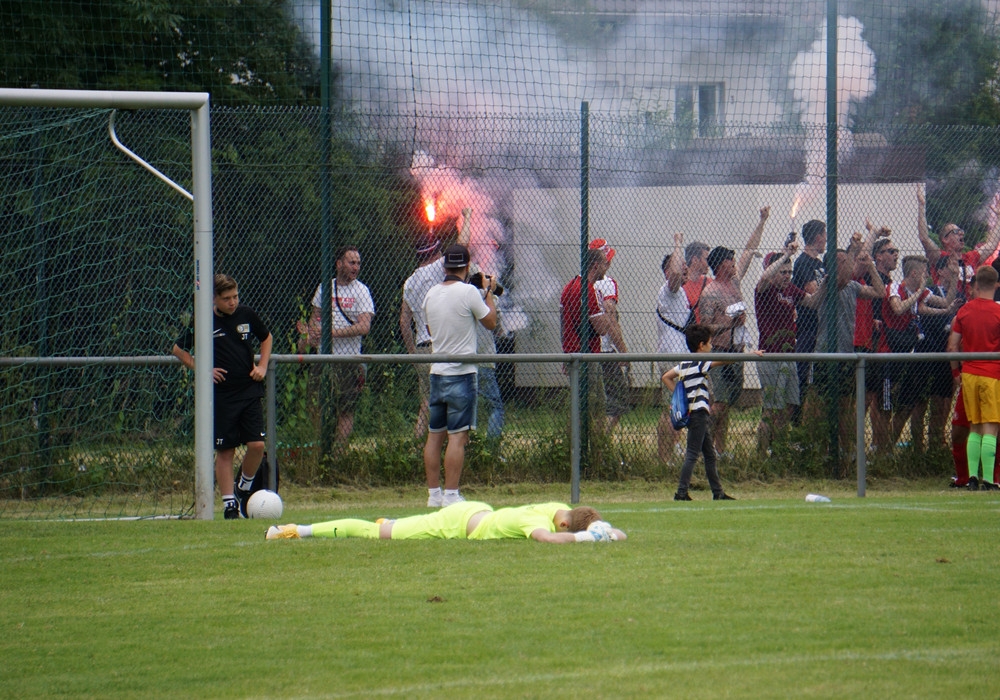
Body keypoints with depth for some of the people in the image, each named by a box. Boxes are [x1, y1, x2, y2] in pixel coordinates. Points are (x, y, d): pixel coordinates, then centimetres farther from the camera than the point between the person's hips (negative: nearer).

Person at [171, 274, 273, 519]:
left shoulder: (247, 315, 2)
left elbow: (266, 337, 22)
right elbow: (178, 349, 5)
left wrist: (262, 366, 7)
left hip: (250, 391, 2)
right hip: (221, 395, -2)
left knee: (257, 445, -6)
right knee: (225, 451, 0)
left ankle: (243, 488, 17)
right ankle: (229, 503, 6)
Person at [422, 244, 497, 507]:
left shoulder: (431, 294, 6)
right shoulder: (468, 292, -12)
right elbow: (490, 322, -1)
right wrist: (489, 292, 11)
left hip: (436, 372, 6)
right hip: (461, 372, -6)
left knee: (435, 435, 10)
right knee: (457, 436, -6)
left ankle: (434, 494, 12)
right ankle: (451, 495, -10)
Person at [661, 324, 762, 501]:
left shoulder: (685, 364, 13)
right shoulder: (701, 363, -11)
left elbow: (666, 377, 20)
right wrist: (750, 354, -17)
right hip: (699, 412, -9)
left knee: (710, 454, 14)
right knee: (693, 453, -9)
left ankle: (718, 492, 18)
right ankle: (682, 492, -11)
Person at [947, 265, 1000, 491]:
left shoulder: (964, 310, 4)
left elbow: (952, 347, 7)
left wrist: (958, 370, 20)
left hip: (969, 374, 4)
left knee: (975, 427, 14)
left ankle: (972, 475, 8)